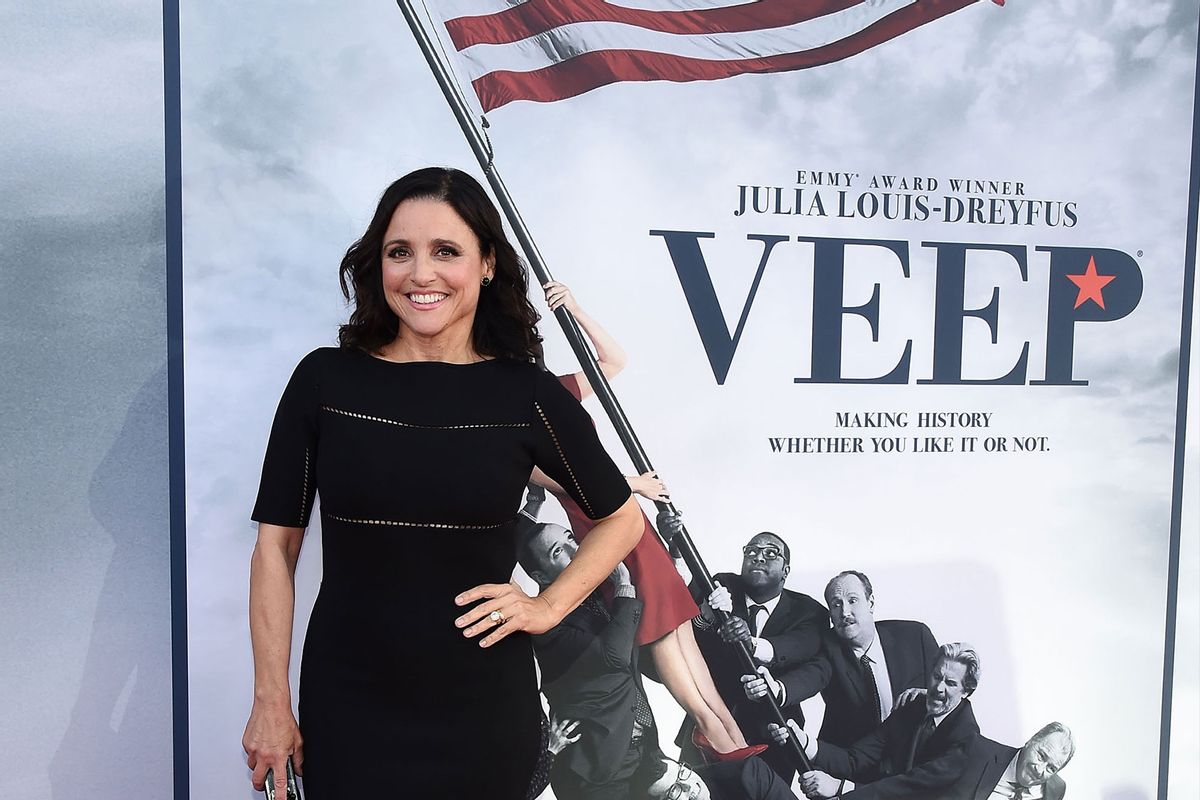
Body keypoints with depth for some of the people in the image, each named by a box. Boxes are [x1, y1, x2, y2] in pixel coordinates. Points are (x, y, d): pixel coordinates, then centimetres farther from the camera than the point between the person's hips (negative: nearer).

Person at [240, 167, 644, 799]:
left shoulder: (528, 395, -6)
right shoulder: (325, 379, -5)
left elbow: (621, 518, 7)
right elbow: (277, 543, -1)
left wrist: (547, 607, -3)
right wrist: (270, 703, -2)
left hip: (483, 712, 0)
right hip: (343, 709, 0)